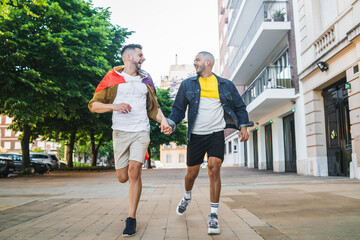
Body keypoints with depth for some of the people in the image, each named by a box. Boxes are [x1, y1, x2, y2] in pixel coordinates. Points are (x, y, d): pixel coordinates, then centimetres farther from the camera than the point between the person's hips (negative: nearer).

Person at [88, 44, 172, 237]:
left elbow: (154, 107, 19)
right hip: (121, 131, -1)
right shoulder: (112, 79, 4)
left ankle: (131, 219, -4)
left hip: (141, 131, 1)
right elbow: (93, 105, 0)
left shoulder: (146, 80, 14)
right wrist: (114, 106, -19)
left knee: (134, 172, -13)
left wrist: (163, 121, -1)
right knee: (122, 177, 2)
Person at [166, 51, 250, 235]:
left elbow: (239, 107, 14)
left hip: (216, 134, -1)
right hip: (195, 135, 1)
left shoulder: (226, 85, 7)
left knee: (214, 169, -16)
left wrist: (243, 126, 1)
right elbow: (178, 108, 9)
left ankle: (213, 215, -4)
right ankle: (187, 196, 43)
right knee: (192, 173, 9)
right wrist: (170, 123, -9)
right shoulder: (187, 84, 7)